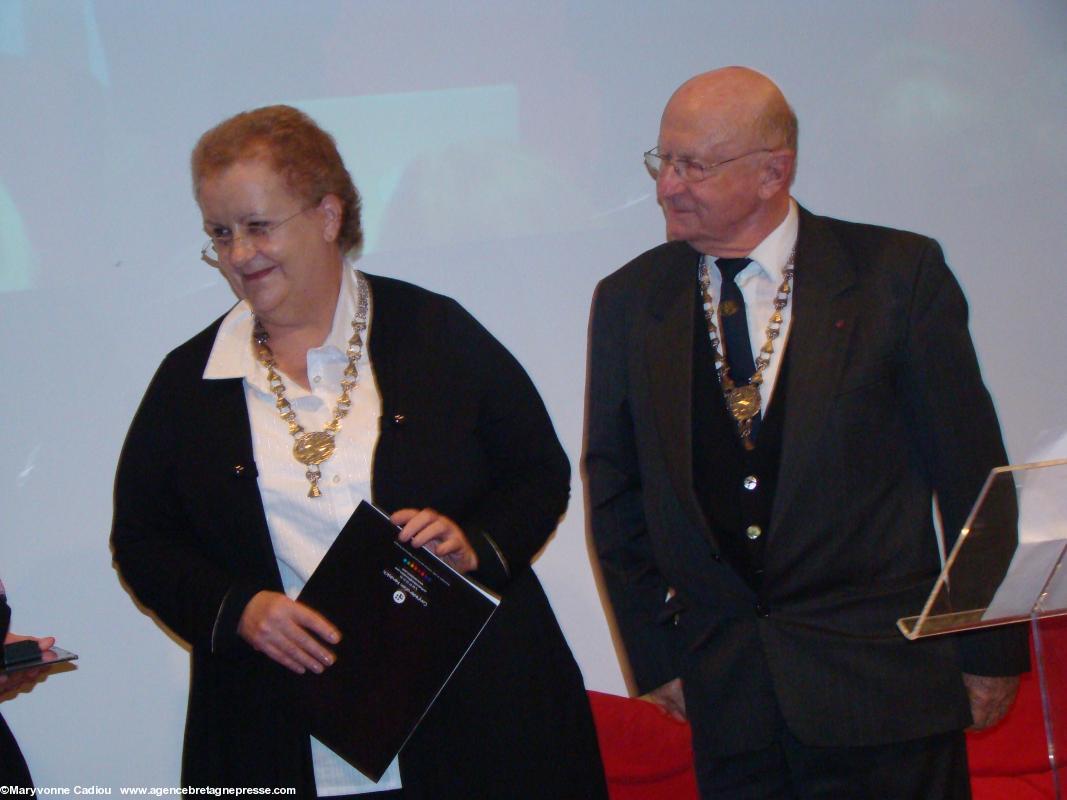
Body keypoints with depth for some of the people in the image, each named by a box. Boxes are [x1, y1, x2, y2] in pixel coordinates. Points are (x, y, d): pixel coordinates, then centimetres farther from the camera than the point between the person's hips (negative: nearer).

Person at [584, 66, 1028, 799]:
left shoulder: (899, 273, -4)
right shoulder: (630, 301, 5)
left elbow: (969, 472, -2)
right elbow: (615, 493, 10)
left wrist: (991, 651, 0)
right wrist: (656, 654, 7)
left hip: (886, 683, -2)